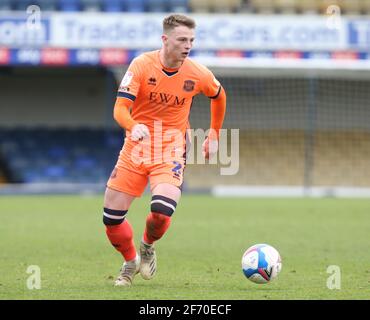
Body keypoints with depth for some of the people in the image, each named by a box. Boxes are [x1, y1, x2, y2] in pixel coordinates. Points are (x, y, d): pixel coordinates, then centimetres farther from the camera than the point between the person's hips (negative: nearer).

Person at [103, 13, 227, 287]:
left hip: (171, 152, 0)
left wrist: (214, 134, 18)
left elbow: (218, 95, 17)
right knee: (112, 217, -2)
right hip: (135, 149, 0)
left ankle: (148, 246, 11)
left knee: (162, 210, -25)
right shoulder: (141, 65, -13)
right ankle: (131, 261, 28)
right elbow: (120, 108, -20)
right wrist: (133, 127, -41)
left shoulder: (198, 74, -7)